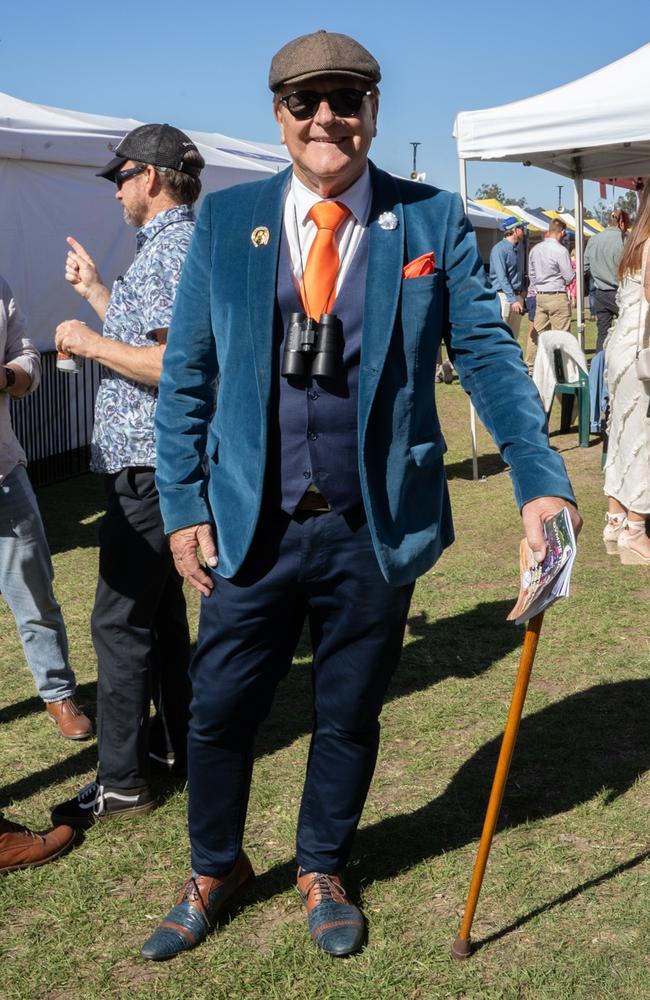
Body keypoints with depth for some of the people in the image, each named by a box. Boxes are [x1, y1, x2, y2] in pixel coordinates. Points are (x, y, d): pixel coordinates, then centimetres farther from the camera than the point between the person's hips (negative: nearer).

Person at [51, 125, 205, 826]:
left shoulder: (169, 248, -16)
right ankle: (174, 738, 31)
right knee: (160, 605, 19)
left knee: (120, 620, -6)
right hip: (158, 458, 11)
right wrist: (97, 293, 24)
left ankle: (121, 781, 2)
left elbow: (174, 363, -27)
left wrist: (91, 343, -15)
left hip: (147, 463, -11)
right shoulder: (176, 243, 17)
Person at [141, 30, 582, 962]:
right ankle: (214, 868, 38)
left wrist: (540, 480, -13)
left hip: (375, 529, 0)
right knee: (219, 710, 12)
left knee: (349, 716, 15)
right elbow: (186, 374, 3)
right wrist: (185, 504, -2)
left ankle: (323, 870, 40)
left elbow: (487, 355, -3)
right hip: (251, 525, 1)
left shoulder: (432, 221, -2)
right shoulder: (225, 220, 0)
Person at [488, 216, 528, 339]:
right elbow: (502, 277, -19)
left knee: (514, 335, 9)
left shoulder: (520, 247, 13)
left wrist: (522, 290, 13)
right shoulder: (499, 249, -13)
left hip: (517, 295, 8)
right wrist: (513, 300, -24)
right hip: (503, 295, -8)